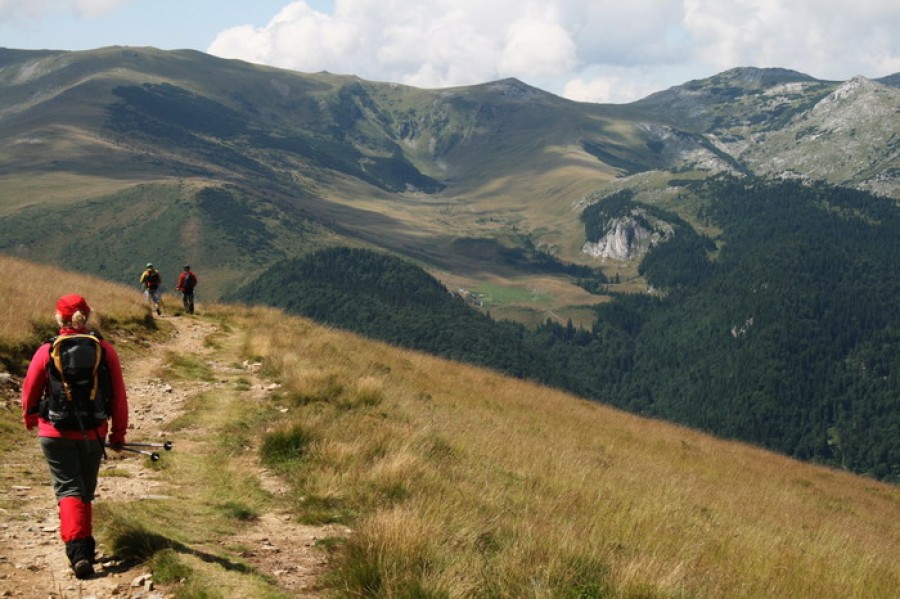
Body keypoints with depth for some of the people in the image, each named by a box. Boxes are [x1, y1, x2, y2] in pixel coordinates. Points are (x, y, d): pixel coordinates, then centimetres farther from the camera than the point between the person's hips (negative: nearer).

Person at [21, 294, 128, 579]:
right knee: (86, 491, 18)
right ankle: (84, 545, 29)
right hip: (93, 434, 2)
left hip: (56, 434, -2)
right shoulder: (105, 350, -4)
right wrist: (118, 433, 11)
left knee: (69, 490, 0)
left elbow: (30, 392, 4)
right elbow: (119, 396, -1)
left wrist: (30, 420, 24)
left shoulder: (47, 352, -7)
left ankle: (78, 551, -16)